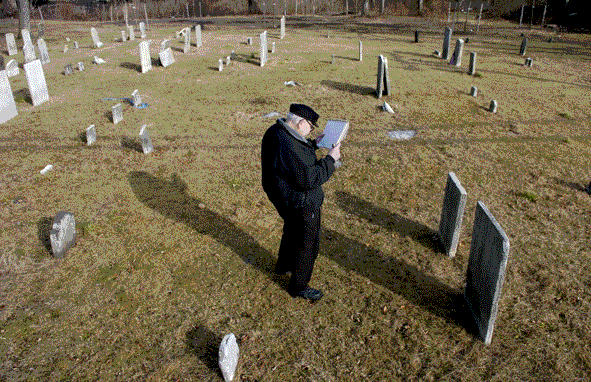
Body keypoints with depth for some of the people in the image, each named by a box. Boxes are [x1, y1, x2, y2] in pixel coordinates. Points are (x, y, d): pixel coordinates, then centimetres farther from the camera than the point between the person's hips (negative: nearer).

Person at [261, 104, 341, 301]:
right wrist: (330, 159, -22)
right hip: (301, 203, -10)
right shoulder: (291, 147, -34)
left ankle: (283, 265, 56)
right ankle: (298, 287, 27)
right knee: (307, 244, 9)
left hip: (283, 196, 10)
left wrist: (313, 144, 7)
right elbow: (310, 179, -31)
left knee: (292, 230, 32)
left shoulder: (275, 132, -2)